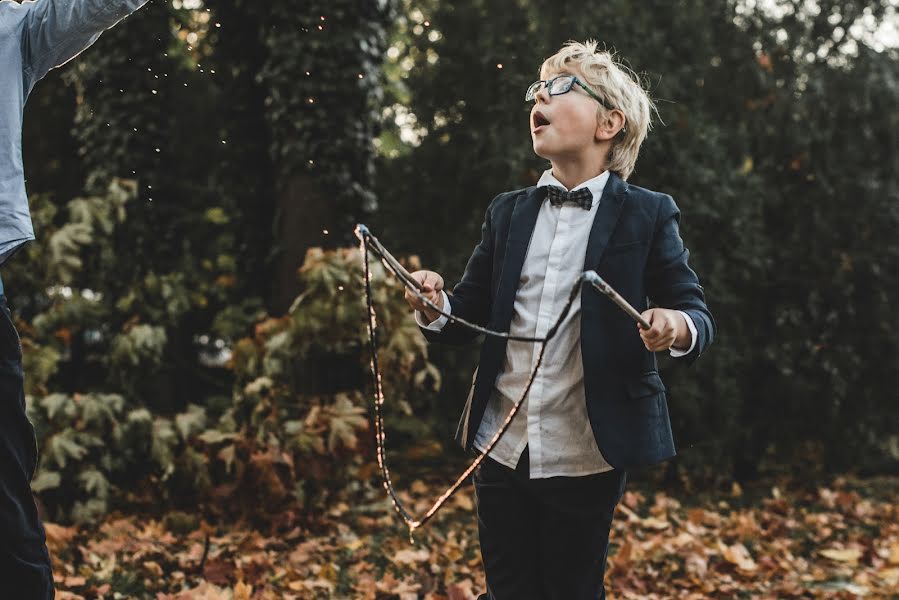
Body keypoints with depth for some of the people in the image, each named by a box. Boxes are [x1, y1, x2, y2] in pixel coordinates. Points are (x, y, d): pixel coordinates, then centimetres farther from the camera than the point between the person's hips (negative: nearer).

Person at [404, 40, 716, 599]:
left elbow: (697, 313, -5)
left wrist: (679, 327, -27)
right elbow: (474, 311, 10)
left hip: (586, 460, -4)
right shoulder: (507, 212, 10)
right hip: (501, 448, 4)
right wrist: (438, 307, -12)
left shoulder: (648, 215, -3)